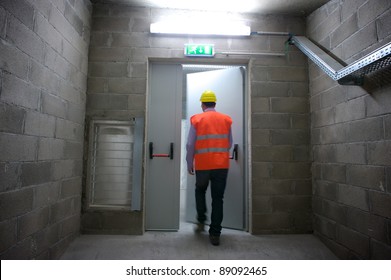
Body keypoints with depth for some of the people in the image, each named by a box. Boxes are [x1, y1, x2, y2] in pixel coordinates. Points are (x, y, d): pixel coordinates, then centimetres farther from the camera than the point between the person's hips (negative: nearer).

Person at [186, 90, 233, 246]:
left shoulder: (196, 120, -1)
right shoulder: (226, 120, 5)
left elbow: (190, 145, -3)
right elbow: (229, 143, 9)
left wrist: (189, 164, 8)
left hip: (202, 165, -1)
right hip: (222, 165, 1)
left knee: (200, 191, 25)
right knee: (218, 199, 7)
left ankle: (201, 221, 19)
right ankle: (215, 234, 10)